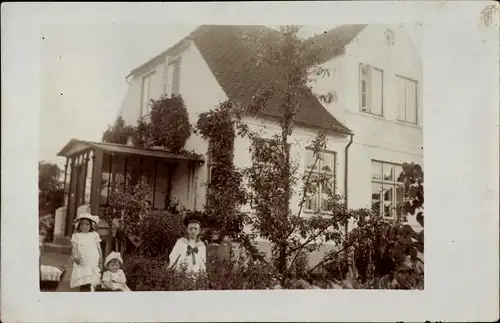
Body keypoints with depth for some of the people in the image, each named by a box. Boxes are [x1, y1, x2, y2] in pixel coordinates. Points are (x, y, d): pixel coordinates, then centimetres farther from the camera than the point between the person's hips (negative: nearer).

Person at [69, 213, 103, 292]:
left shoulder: (94, 235, 10)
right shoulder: (76, 236, 6)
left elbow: (99, 249, 12)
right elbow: (74, 248, -4)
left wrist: (100, 263, 10)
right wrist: (75, 257, -24)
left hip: (93, 265, 1)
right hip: (82, 265, -1)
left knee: (89, 285, -4)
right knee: (83, 285, -7)